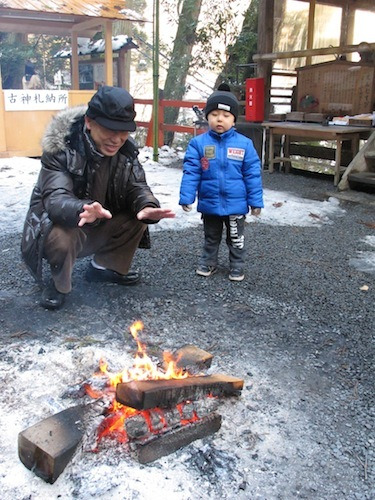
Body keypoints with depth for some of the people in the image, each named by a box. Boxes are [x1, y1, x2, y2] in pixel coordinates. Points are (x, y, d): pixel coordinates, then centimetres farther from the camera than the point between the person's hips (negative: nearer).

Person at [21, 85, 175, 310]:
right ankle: (59, 283, -4)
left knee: (139, 217, -14)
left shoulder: (126, 150, -10)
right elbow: (55, 198, -36)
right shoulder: (61, 148, -26)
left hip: (99, 227, 6)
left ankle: (105, 267, 10)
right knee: (61, 236, -37)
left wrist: (147, 206, -39)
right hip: (59, 224, -5)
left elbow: (137, 187, -14)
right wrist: (83, 209, -60)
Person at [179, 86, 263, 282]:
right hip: (209, 203, 1)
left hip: (236, 204, -1)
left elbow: (252, 175, -6)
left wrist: (256, 201, -6)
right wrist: (186, 197, -13)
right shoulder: (198, 143, -9)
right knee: (211, 237, 21)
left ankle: (237, 266, 33)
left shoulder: (244, 144, -9)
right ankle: (208, 262, 39)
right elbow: (191, 173, -9)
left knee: (236, 238, 17)